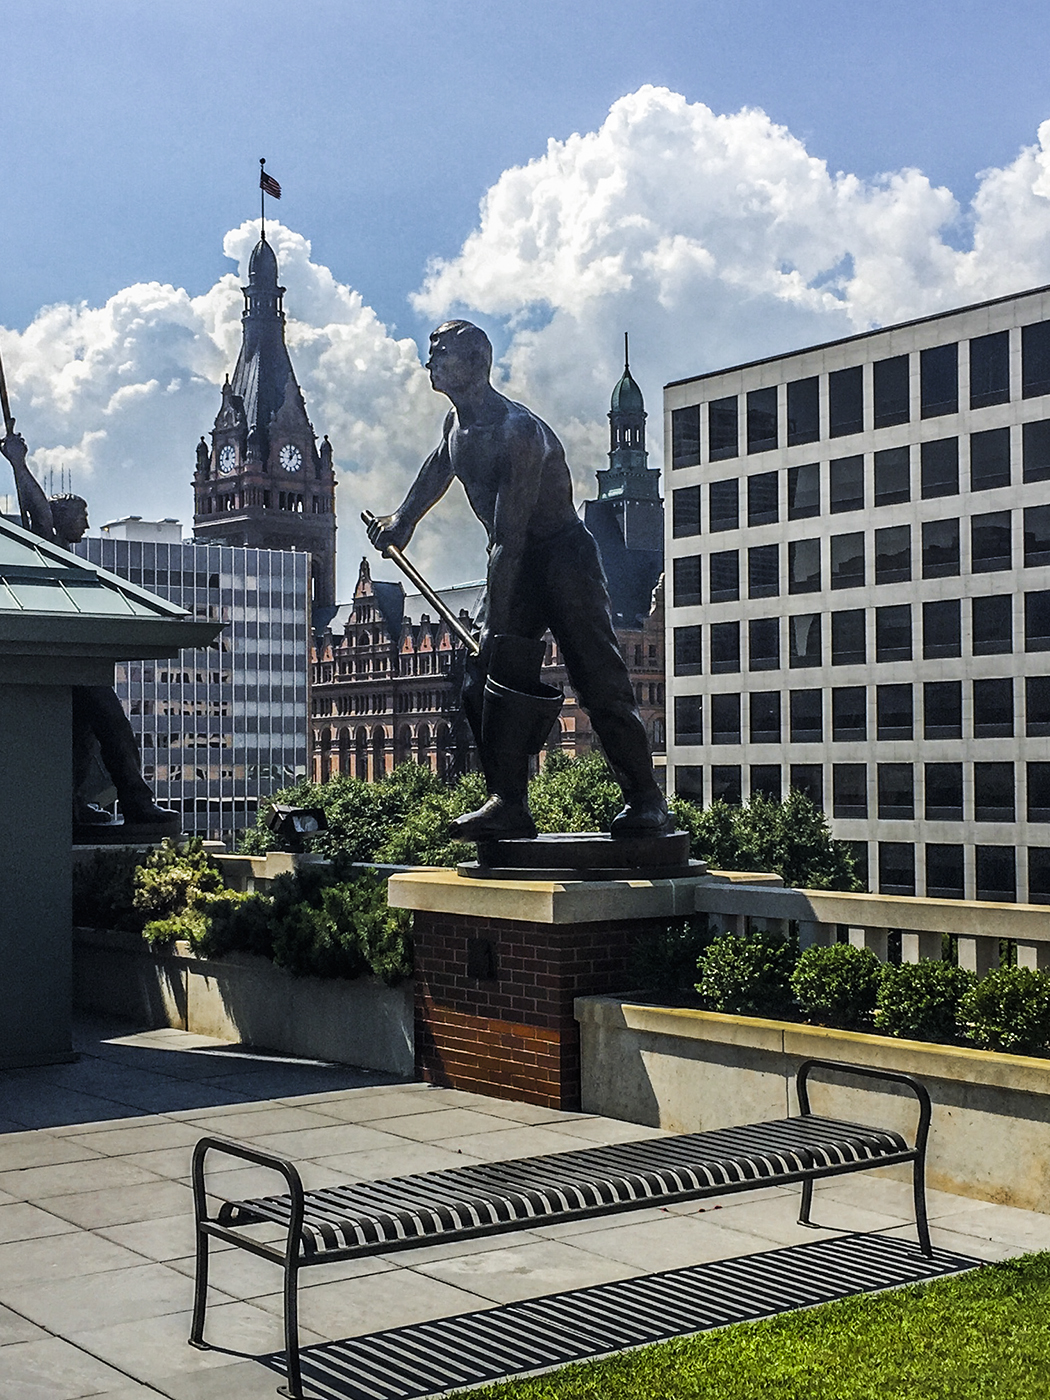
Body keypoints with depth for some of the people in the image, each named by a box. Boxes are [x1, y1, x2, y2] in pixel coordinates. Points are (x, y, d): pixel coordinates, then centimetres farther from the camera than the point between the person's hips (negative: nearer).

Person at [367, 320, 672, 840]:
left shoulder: (518, 431, -24)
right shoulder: (457, 425, 4)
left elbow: (508, 537, -29)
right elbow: (437, 470, 31)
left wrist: (497, 625, -32)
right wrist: (403, 519, 31)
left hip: (564, 557, -8)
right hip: (515, 563, 8)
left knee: (598, 681, -13)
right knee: (487, 684, -2)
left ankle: (647, 803, -7)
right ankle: (509, 803, 0)